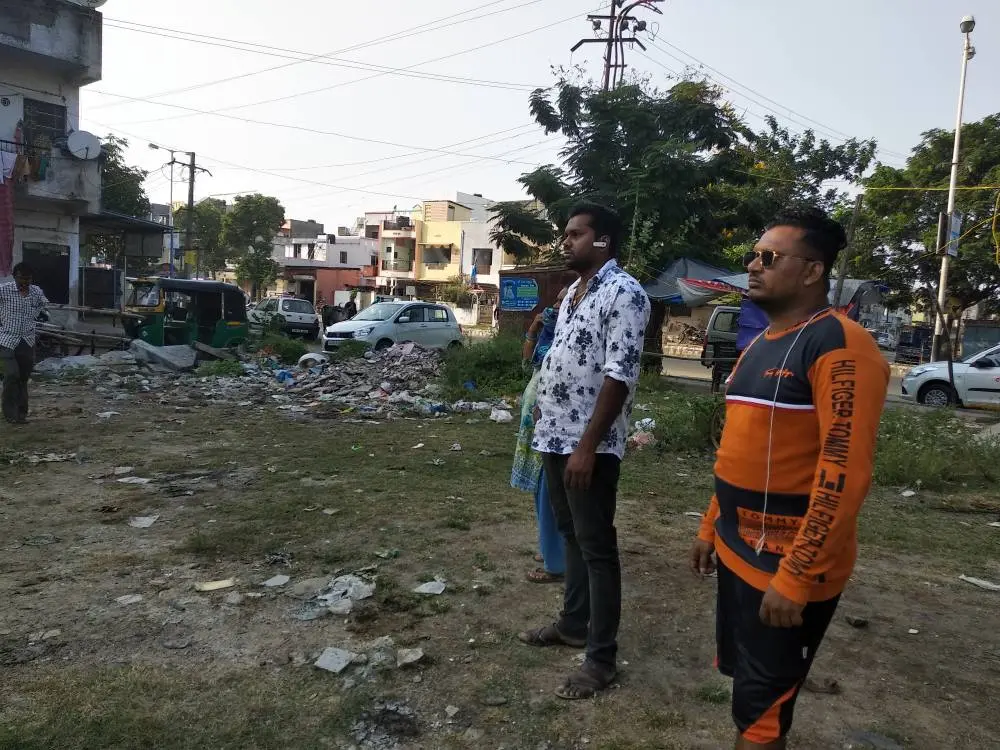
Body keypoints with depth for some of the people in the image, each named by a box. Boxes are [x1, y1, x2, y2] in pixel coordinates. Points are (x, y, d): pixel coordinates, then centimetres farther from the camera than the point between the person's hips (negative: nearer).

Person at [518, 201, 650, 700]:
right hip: (554, 436, 9)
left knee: (597, 548, 1)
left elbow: (619, 376, -21)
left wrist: (587, 446, -23)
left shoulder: (624, 293, -15)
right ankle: (573, 624, 36)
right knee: (571, 536, 20)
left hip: (588, 444, -9)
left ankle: (602, 657, 13)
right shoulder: (574, 290, 14)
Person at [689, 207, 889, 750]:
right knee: (745, 686, 21)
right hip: (738, 550, 8)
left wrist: (794, 577, -25)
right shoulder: (758, 347, 11)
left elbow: (844, 472, -24)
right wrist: (711, 528, 18)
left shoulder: (838, 344, -17)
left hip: (788, 564, -8)